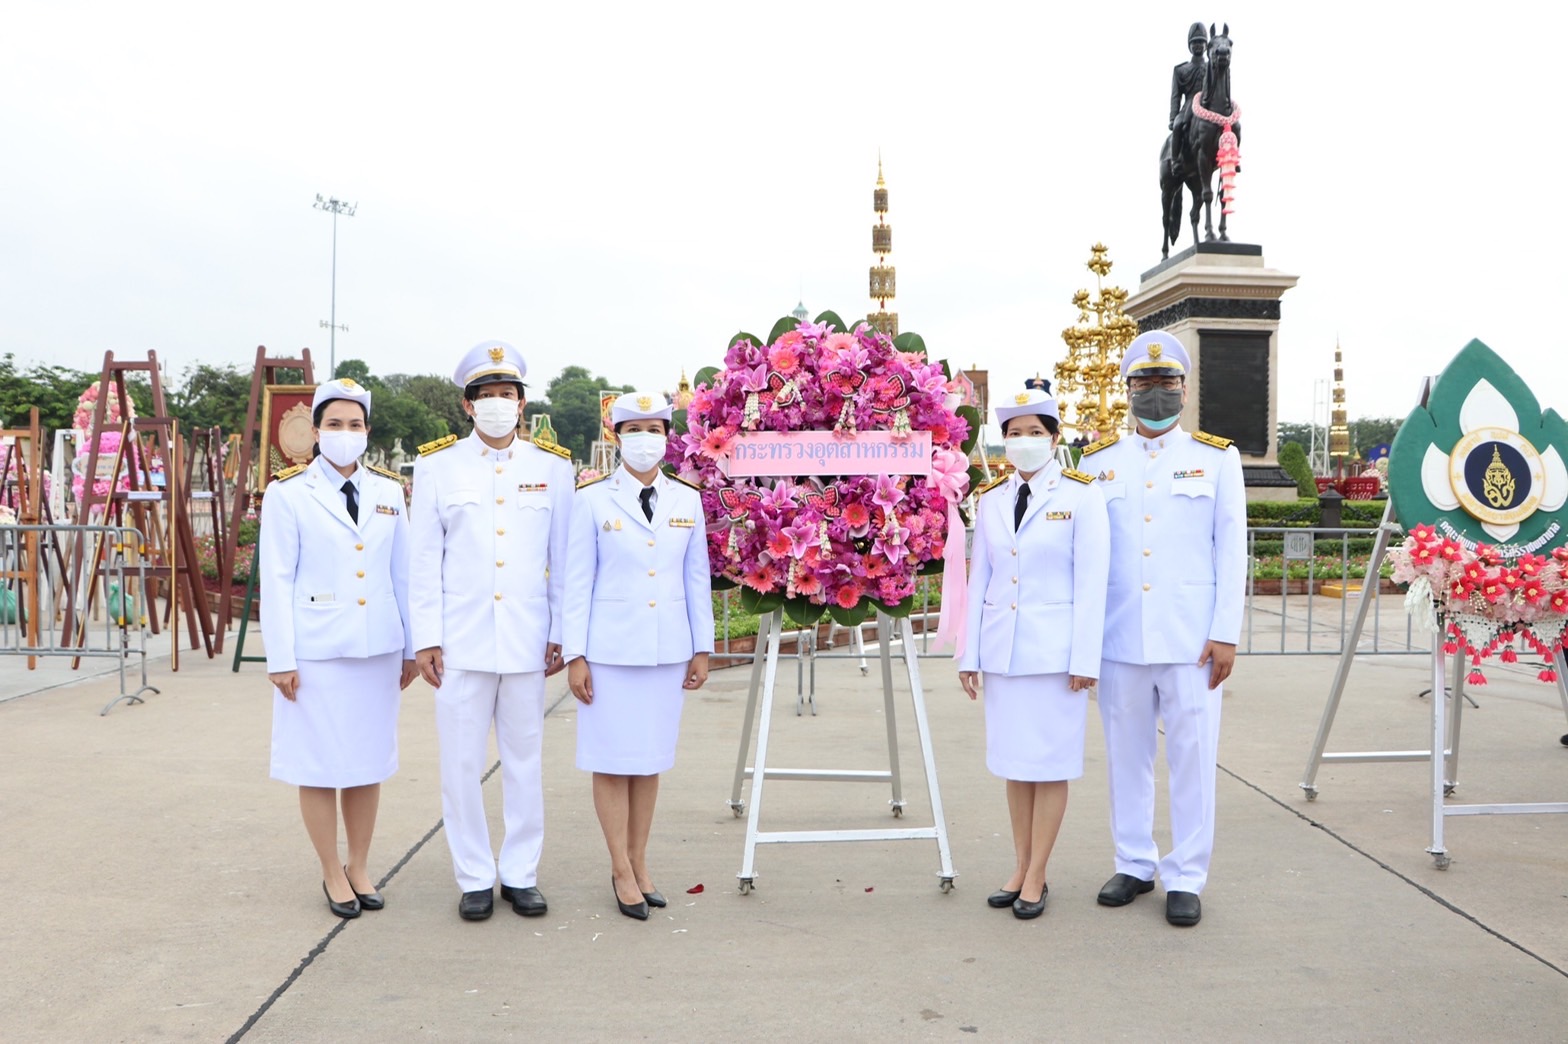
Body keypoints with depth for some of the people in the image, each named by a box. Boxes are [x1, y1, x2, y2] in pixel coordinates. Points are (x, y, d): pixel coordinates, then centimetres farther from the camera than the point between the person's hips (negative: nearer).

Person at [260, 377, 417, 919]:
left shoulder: (388, 490, 7)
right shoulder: (289, 492, -4)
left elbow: (402, 572, 8)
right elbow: (276, 580, -5)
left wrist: (412, 646, 8)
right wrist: (280, 659, -8)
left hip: (378, 647, 4)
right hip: (317, 650, -3)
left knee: (369, 761, 11)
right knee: (320, 765, 5)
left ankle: (360, 867, 26)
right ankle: (332, 874, 21)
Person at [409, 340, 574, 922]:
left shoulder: (553, 466, 5)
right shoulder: (437, 465, 3)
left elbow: (562, 559, 7)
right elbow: (425, 560, 3)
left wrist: (560, 633, 4)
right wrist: (425, 639, -1)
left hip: (528, 643, 1)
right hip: (461, 641, -1)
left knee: (526, 760, 8)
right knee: (461, 763, 5)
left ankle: (520, 874, 22)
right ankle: (474, 878, 19)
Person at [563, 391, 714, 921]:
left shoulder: (687, 499, 6)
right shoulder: (593, 499, -2)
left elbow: (697, 578, 9)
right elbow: (577, 581, -2)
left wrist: (702, 647, 8)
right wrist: (574, 655, -6)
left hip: (668, 649, 3)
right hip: (610, 648, -3)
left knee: (651, 758, 10)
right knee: (613, 759, 2)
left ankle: (639, 863, 23)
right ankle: (621, 869, 16)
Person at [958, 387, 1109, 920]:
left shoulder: (1081, 496, -4)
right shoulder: (990, 498, 9)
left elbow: (1091, 583, -6)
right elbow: (979, 579, 10)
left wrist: (1085, 658, -10)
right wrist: (969, 653, 7)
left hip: (1055, 648, -4)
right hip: (1001, 649, 4)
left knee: (1050, 763, 2)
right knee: (1012, 760, 10)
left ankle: (1036, 877, 12)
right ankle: (1021, 868, 22)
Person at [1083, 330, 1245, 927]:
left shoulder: (1217, 459, 5)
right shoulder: (1097, 461, 8)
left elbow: (1232, 552, 1)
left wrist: (1225, 634, -6)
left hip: (1191, 640, -2)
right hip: (1120, 639, 2)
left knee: (1192, 758, 3)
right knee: (1126, 755, 10)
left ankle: (1185, 879, 15)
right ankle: (1134, 866, 24)